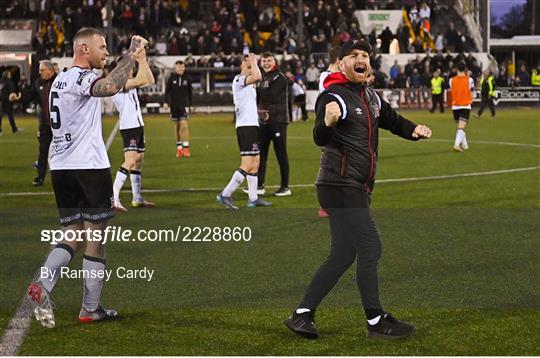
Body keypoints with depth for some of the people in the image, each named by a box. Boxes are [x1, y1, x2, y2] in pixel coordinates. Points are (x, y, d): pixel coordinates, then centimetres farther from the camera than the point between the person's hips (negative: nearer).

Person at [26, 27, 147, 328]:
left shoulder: (61, 78, 18)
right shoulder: (81, 77, -12)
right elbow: (111, 87, -33)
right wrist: (132, 54, -24)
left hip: (60, 166, 9)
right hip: (89, 165, -9)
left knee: (74, 236, 10)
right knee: (96, 238, 2)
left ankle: (42, 286, -13)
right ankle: (91, 309, 7)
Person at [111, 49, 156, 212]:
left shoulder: (130, 83, 15)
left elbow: (150, 81, 18)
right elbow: (140, 80, -27)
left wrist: (144, 61, 10)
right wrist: (141, 60, -22)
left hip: (137, 125, 10)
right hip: (128, 127, -10)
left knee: (138, 160, 13)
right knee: (130, 161, -20)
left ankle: (137, 199, 20)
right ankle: (113, 198, -25)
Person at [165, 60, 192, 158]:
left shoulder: (187, 79, 3)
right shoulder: (171, 78, 0)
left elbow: (189, 92, 11)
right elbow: (167, 91, 2)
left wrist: (189, 104, 8)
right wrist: (167, 102, -9)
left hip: (184, 105, -1)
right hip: (174, 106, 1)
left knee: (184, 126, -12)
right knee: (176, 127, 7)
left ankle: (186, 148, -13)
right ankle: (179, 149, 14)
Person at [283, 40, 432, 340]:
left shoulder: (371, 97, 14)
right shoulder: (334, 96, -13)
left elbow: (393, 121, 27)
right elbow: (320, 139, -24)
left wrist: (415, 130, 6)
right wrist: (327, 122, -46)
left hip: (358, 189, 9)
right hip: (340, 186, -9)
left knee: (343, 255, 9)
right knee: (370, 248, -9)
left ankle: (302, 315, 14)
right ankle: (376, 321, 1)